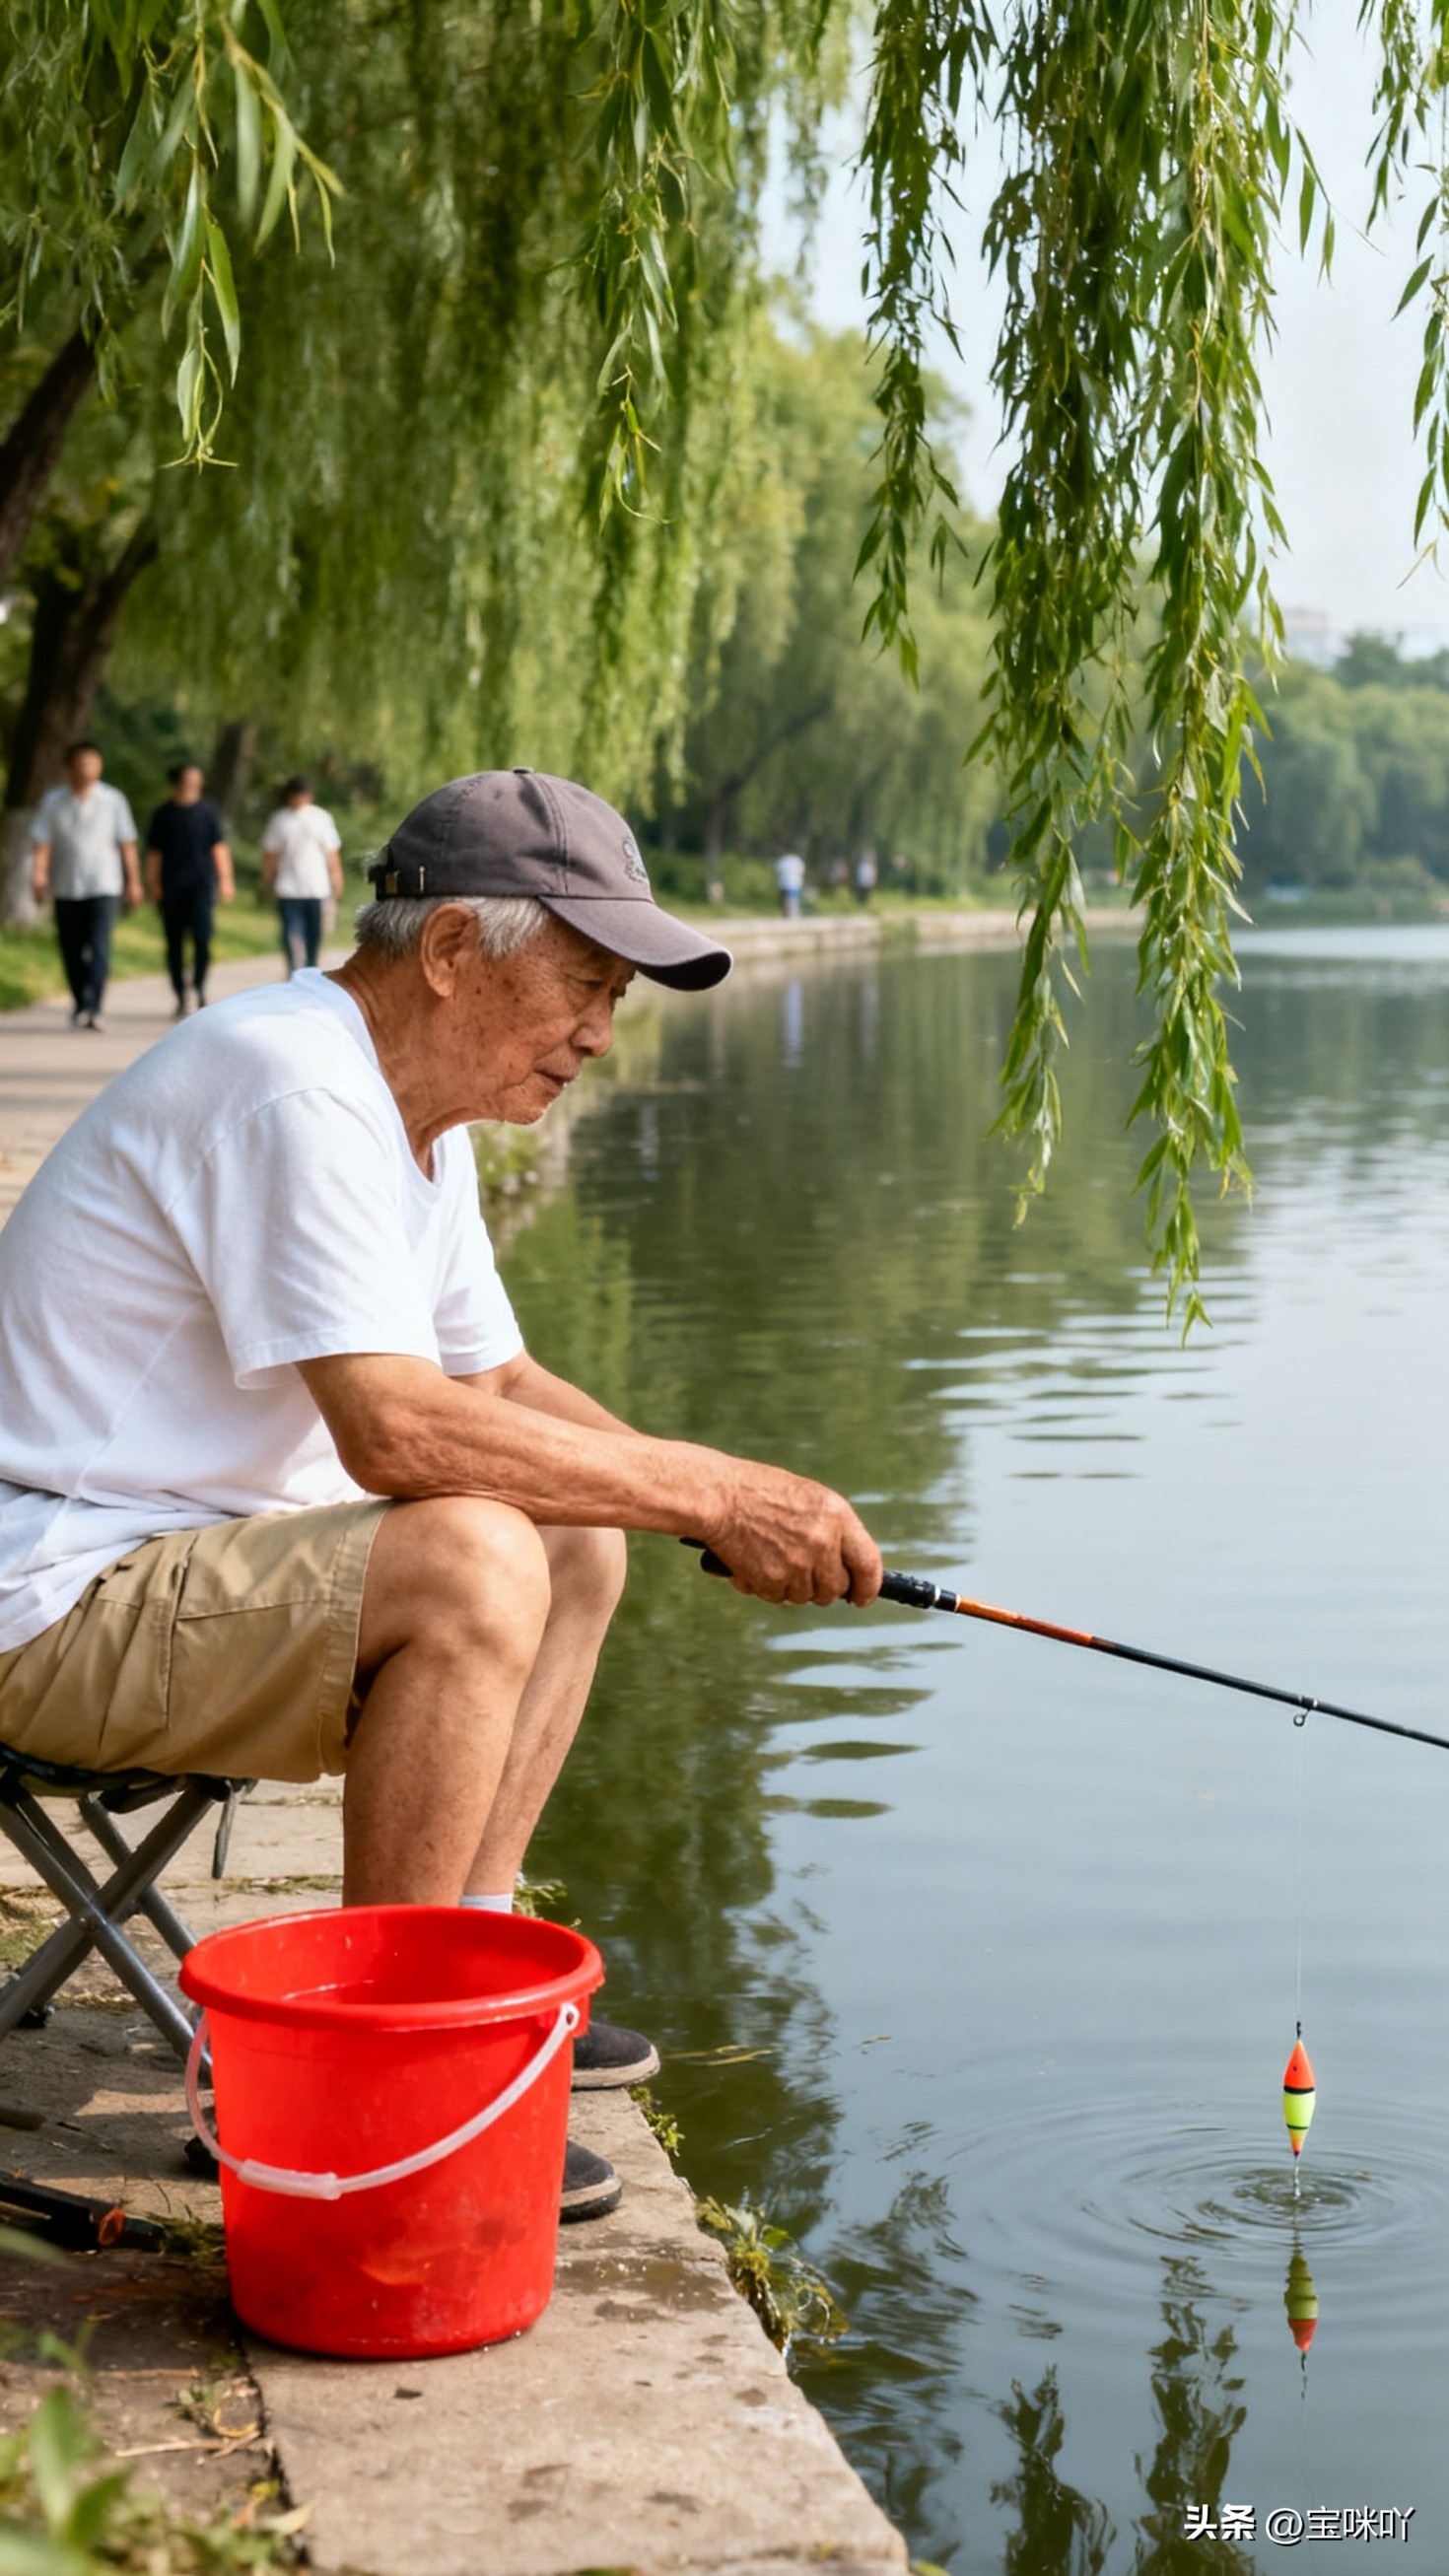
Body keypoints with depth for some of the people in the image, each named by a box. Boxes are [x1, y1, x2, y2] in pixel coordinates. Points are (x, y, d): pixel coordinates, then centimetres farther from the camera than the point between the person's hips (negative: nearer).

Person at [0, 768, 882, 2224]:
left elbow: (497, 1387, 18)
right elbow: (397, 1432, -32)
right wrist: (710, 1492, -24)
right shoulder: (291, 1087, -22)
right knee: (471, 1563, -29)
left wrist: (729, 1504, 2)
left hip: (199, 1556, 11)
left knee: (578, 1545, 12)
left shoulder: (417, 1109, 11)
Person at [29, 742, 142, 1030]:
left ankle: (92, 1008, -22)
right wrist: (38, 874, -14)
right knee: (72, 953, 7)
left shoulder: (113, 800, 2)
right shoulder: (52, 801, 5)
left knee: (99, 949, -16)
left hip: (103, 888, -2)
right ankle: (80, 1006, 23)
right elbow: (41, 842, 0)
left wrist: (133, 882, 5)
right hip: (66, 889, 2)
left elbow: (126, 844, 6)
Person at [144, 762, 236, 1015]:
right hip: (172, 887, 1)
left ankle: (199, 985, 2)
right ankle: (180, 997, 11)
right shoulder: (163, 814, 6)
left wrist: (226, 879, 0)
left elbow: (219, 846, 6)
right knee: (174, 942, 3)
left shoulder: (206, 810, 6)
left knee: (202, 935, -17)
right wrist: (153, 884, 5)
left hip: (201, 883, -1)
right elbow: (154, 852, 10)